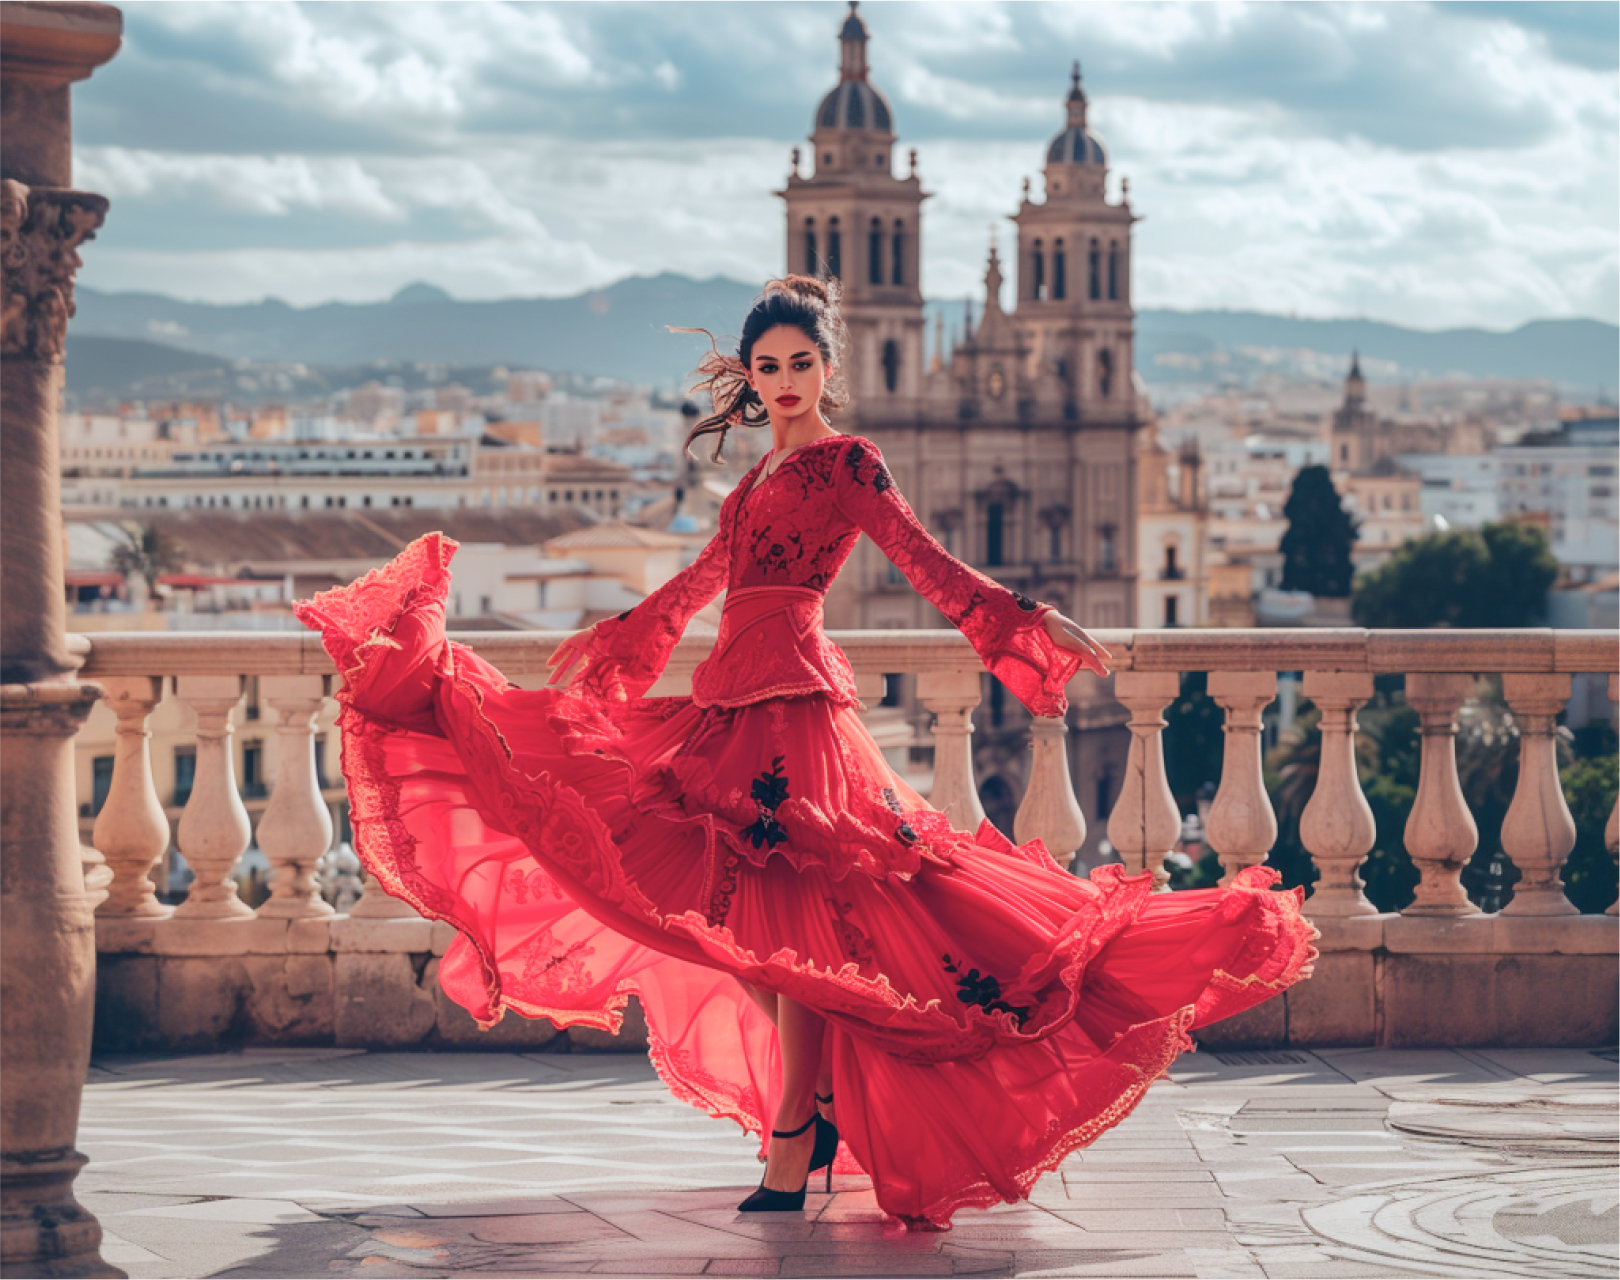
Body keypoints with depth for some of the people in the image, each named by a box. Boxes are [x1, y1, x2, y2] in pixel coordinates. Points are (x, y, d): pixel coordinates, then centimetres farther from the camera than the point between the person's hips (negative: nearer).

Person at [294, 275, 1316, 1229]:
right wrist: (612, 638, 45)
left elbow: (926, 563, -10)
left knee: (787, 918, -10)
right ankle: (818, 1105, 13)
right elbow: (704, 578, 33)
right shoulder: (766, 475, 20)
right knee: (735, 918, 5)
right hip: (739, 700, 8)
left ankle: (794, 1141, -9)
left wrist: (1031, 622, -22)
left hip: (794, 699, -8)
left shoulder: (847, 464, -2)